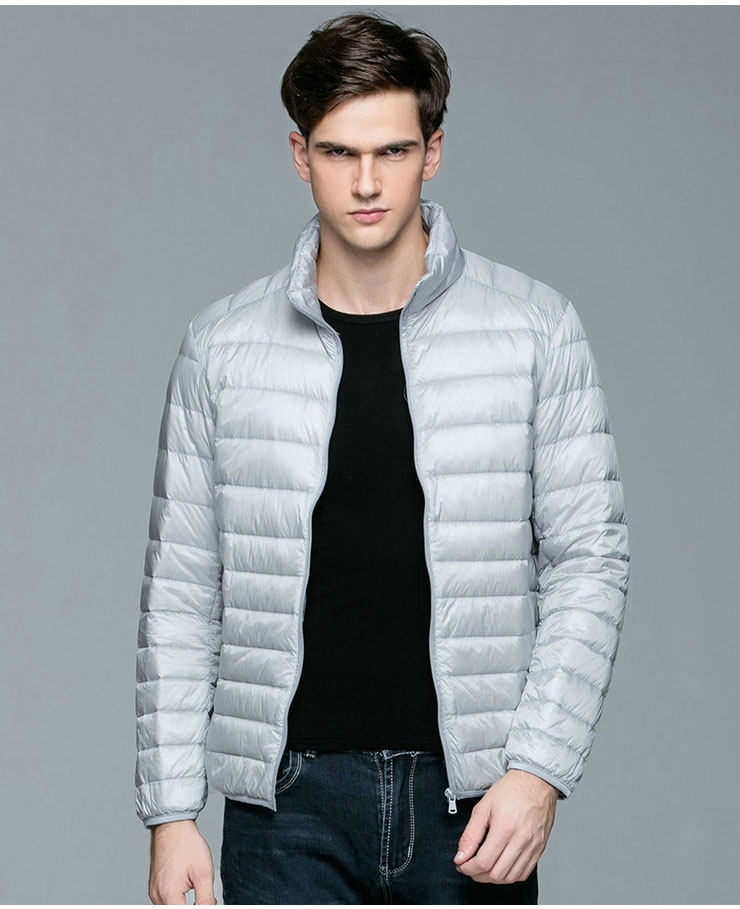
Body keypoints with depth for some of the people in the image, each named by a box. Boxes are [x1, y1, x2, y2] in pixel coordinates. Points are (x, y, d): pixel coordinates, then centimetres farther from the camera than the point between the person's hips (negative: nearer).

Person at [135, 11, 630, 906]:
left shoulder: (536, 328, 0)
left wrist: (539, 767, -9)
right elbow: (179, 589, 6)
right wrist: (170, 809, 2)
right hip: (288, 800, 0)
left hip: (474, 799, 0)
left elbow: (589, 560, 1)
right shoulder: (222, 345, 3)